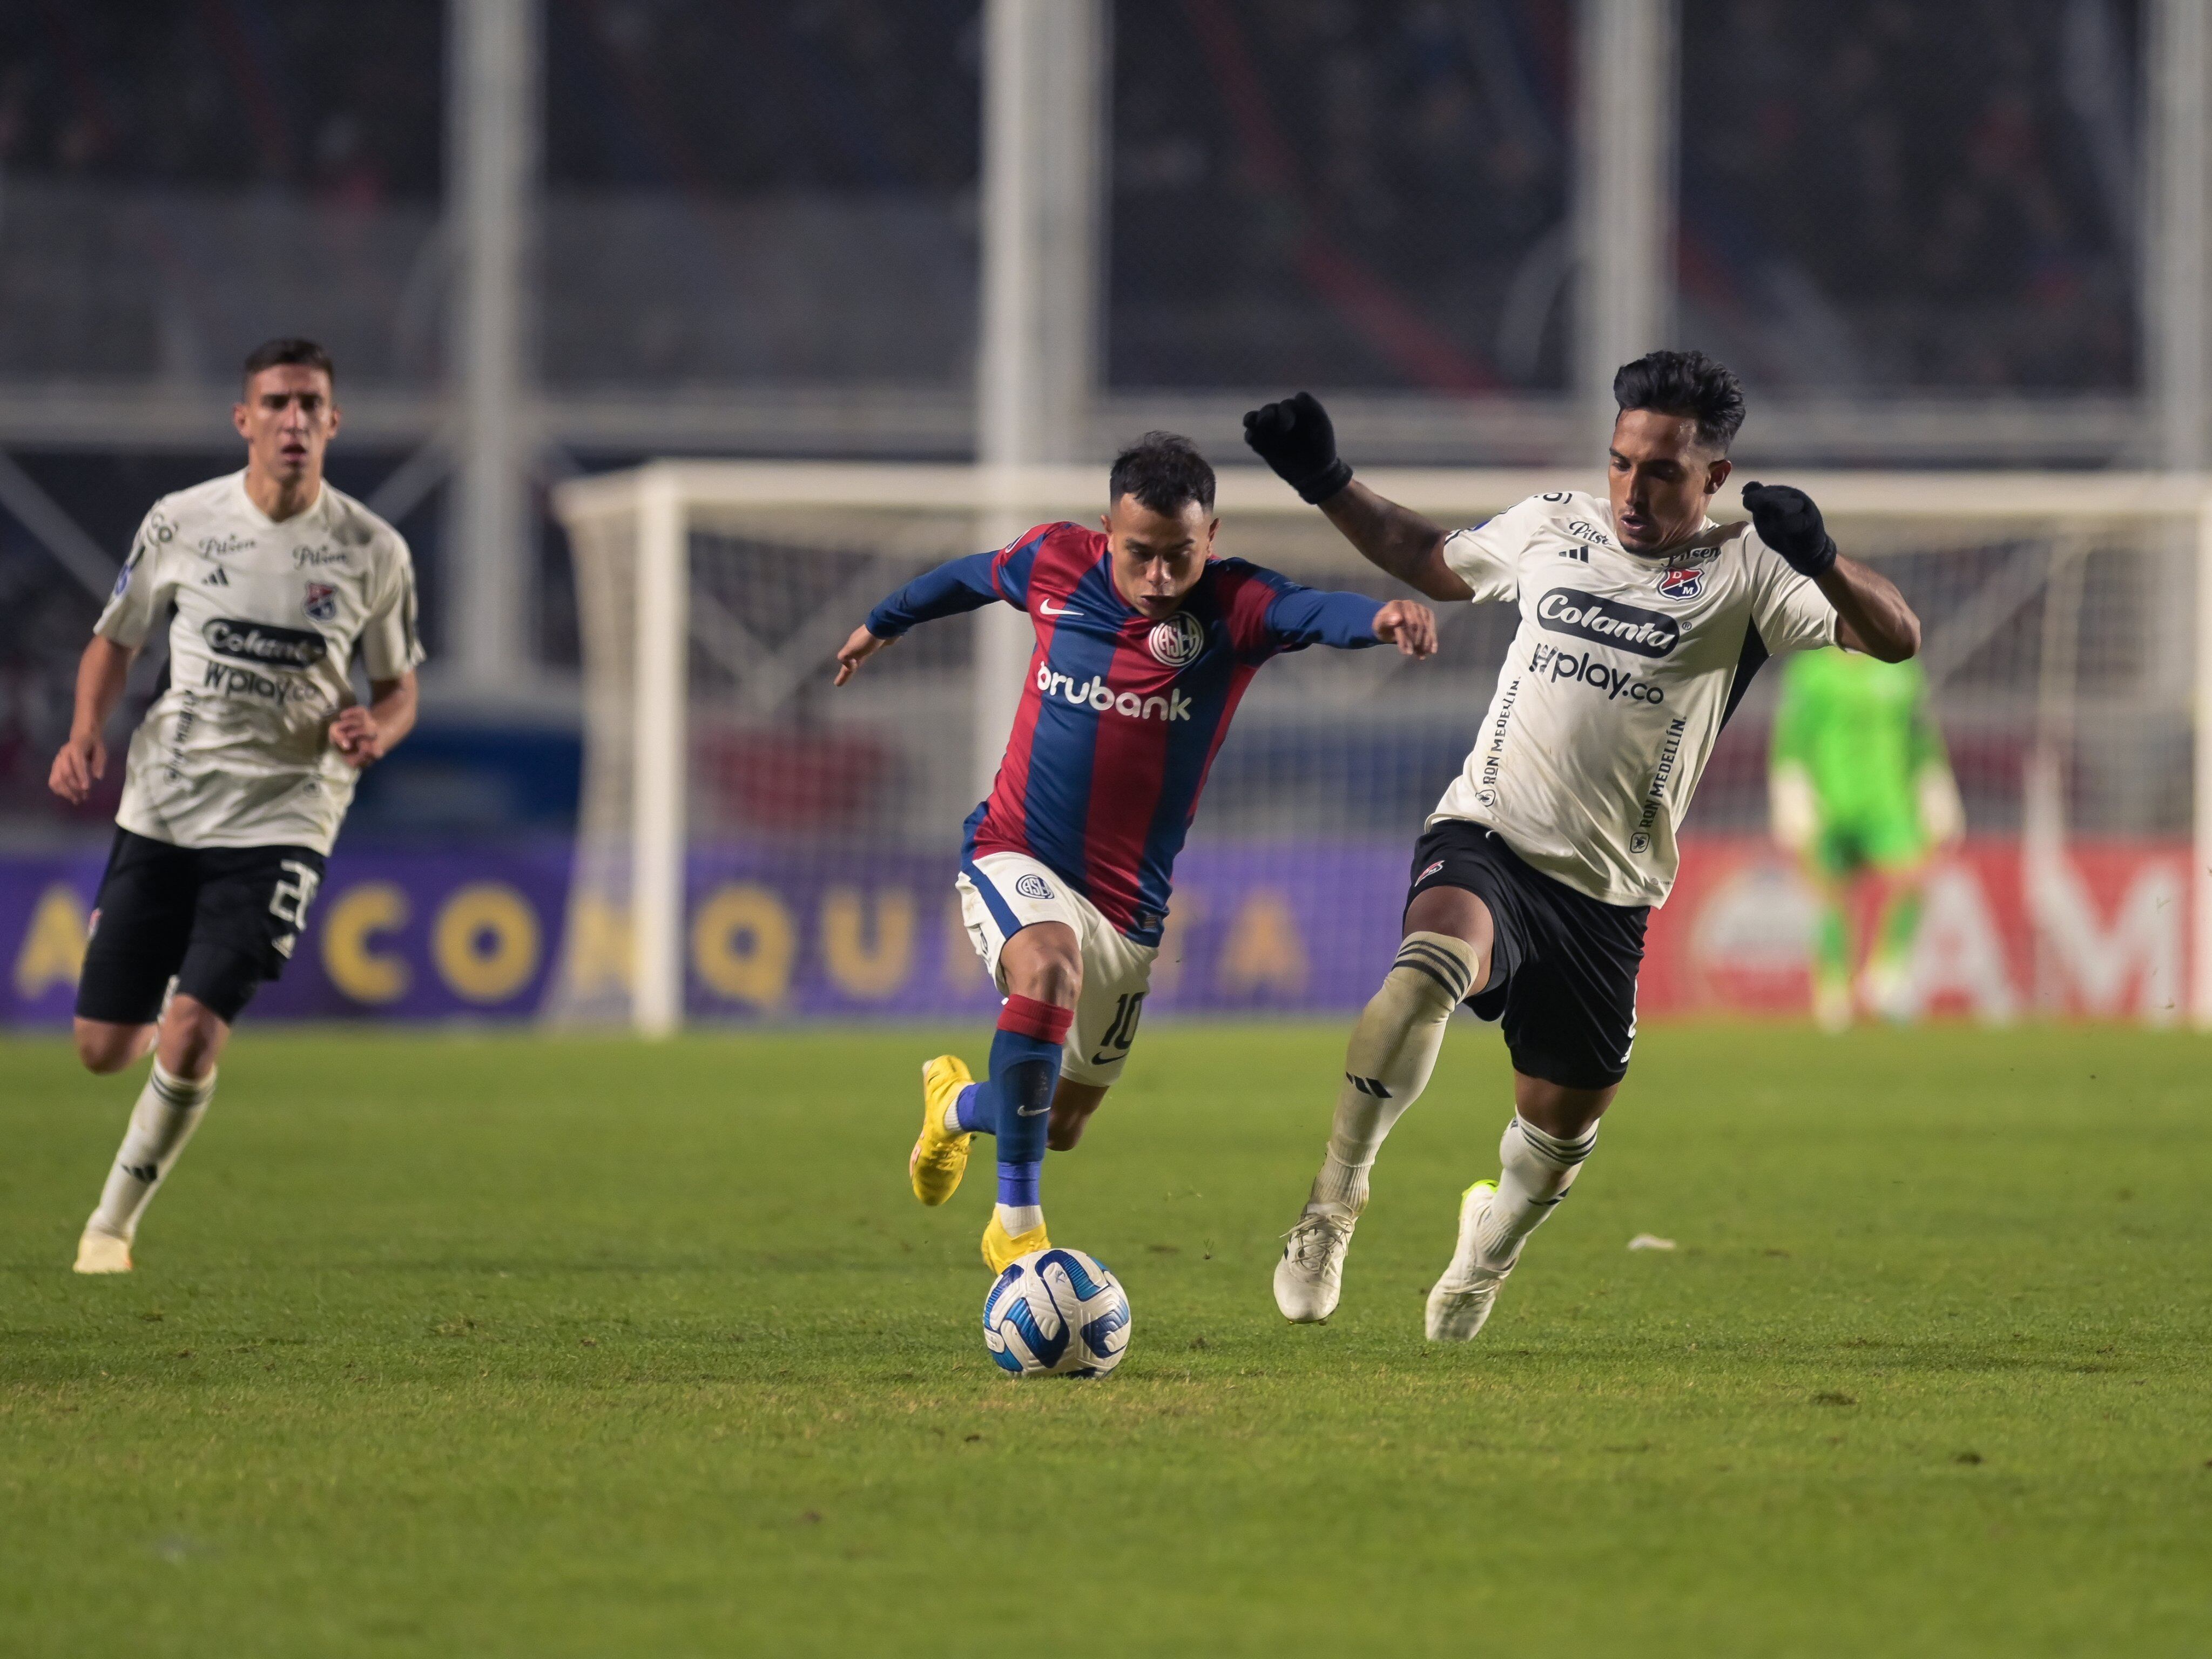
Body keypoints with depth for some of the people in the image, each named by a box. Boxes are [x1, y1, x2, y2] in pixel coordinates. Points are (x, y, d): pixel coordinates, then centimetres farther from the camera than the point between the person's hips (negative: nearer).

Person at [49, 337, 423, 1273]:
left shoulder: (372, 552, -2)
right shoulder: (182, 522, -1)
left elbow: (398, 688, 11)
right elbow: (115, 640, 12)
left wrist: (375, 731, -13)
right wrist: (86, 734, -6)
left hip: (279, 820, -2)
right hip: (160, 810, 2)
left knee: (189, 1038, -18)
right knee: (105, 1047, 3)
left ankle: (114, 1222, 3)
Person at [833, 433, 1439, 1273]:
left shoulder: (1230, 607, -13)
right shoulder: (1055, 564, -8)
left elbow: (1312, 612, -36)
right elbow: (967, 578, 14)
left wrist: (1379, 617, -59)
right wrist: (882, 623, 33)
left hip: (1127, 902, 2)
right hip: (1014, 857, -2)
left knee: (1061, 1126, 14)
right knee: (1050, 968, -36)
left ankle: (958, 1105, 51)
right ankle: (1017, 1220, -27)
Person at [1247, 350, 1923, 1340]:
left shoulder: (1744, 574, -1)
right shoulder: (1551, 527, 9)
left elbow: (1896, 639, -12)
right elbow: (1435, 563, 29)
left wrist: (1819, 560, -30)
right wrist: (1327, 485, 21)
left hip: (1607, 893, 1)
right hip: (1485, 842, 0)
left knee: (1561, 1126, 12)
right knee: (1433, 959, -35)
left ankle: (1489, 1245, 48)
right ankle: (1333, 1202, -28)